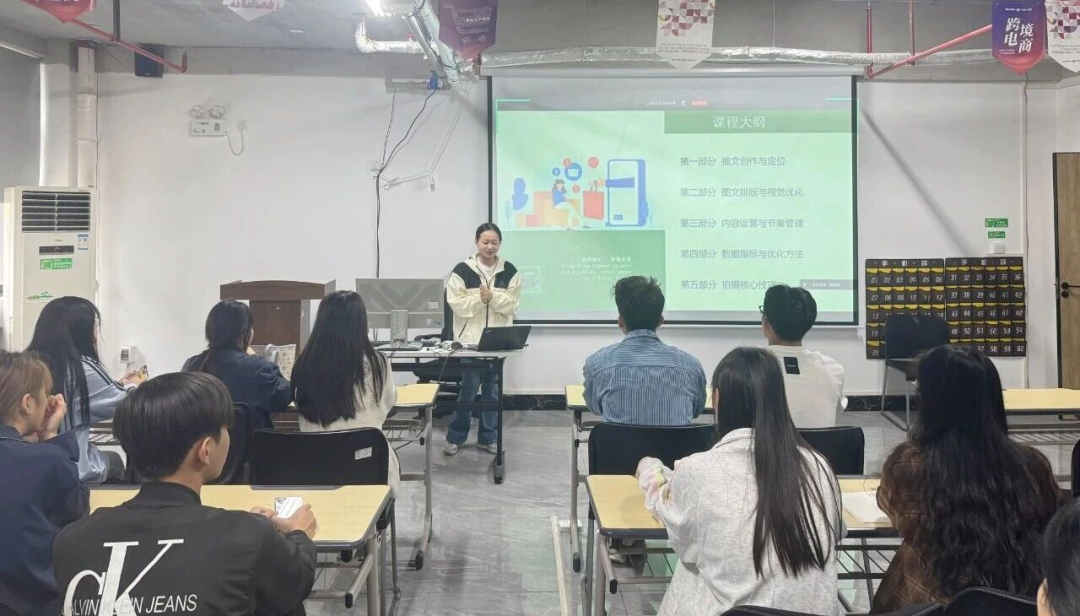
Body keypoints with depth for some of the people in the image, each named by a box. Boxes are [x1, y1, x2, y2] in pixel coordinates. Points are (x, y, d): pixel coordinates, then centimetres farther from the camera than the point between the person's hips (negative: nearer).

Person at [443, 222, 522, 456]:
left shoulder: (509, 271, 2)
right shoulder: (462, 270, -4)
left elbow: (512, 304, -3)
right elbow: (456, 303, -9)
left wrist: (493, 297, -19)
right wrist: (479, 299, -20)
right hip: (470, 339, -3)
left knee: (493, 390, 10)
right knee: (468, 389, 1)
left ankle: (488, 438, 22)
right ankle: (455, 437, 16)